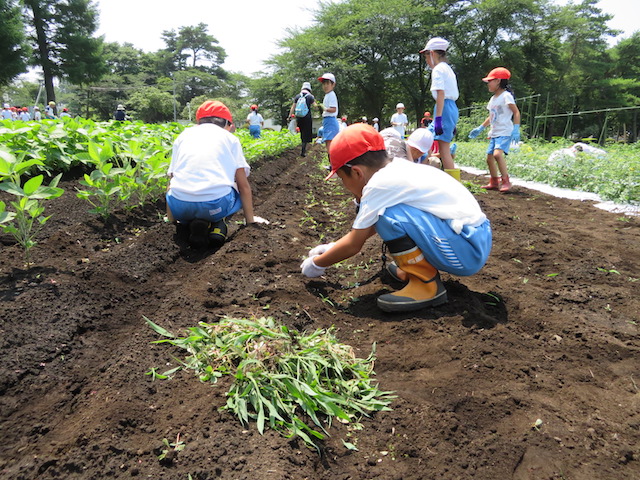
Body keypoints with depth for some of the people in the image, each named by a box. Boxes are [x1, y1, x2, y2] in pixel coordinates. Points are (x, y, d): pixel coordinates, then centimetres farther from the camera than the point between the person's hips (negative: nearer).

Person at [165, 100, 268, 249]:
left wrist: (171, 220, 31)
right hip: (215, 205, -1)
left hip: (180, 207, 2)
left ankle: (188, 222, 8)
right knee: (242, 194, 31)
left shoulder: (183, 136, 23)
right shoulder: (230, 138, 17)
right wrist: (250, 220, 24)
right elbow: (243, 185, 13)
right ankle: (217, 224, 5)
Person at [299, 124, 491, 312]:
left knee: (386, 215, -21)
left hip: (467, 250, -9)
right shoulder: (396, 169, 9)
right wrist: (332, 247, 30)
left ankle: (427, 285, -9)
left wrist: (317, 264, 9)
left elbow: (353, 245, -6)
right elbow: (367, 227, 24)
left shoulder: (380, 184, -17)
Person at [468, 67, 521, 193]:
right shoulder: (493, 99, 17)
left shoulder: (506, 95, -8)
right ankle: (494, 182, 21)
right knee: (489, 157, 9)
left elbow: (516, 112, -12)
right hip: (494, 133, 9)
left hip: (505, 132, -9)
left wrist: (516, 129, -21)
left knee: (497, 153, -28)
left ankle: (506, 181, -21)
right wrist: (480, 128, 27)